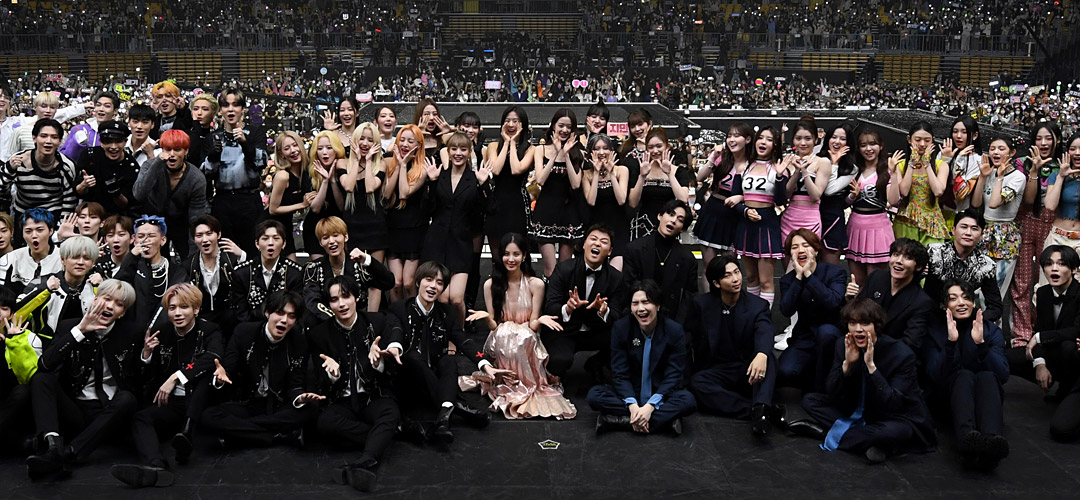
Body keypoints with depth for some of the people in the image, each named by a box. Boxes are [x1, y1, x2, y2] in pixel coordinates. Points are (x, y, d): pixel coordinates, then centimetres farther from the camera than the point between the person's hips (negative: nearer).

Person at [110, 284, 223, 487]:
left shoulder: (209, 331, 1)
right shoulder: (160, 333, 10)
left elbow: (212, 358, -23)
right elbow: (146, 381, 10)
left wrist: (176, 377, -28)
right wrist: (146, 353, -9)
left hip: (199, 404, -3)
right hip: (169, 404, 3)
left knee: (203, 370, -27)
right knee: (141, 418, -25)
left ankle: (186, 432, -40)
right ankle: (156, 467, -55)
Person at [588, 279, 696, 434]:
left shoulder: (675, 331, -9)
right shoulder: (621, 328, -7)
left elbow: (673, 375, -11)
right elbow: (620, 373, -8)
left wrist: (650, 406, -25)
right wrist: (633, 406, -26)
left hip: (660, 396, -1)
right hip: (629, 394, 1)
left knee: (688, 400, -31)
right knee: (594, 395, -26)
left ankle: (618, 421, -31)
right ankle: (665, 419, -28)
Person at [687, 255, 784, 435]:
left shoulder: (758, 305, -1)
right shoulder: (701, 304, 4)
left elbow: (764, 333, -21)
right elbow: (690, 340, 5)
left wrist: (761, 355, -44)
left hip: (749, 371, 0)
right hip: (717, 371, 0)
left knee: (768, 358, -30)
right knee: (696, 383, -32)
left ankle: (760, 408, -53)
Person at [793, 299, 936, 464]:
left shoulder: (902, 354, -21)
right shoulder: (844, 346, -7)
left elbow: (893, 405, -27)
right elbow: (832, 395, -9)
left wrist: (871, 366, -33)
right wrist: (847, 364, -25)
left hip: (898, 419, -5)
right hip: (859, 414, 6)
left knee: (897, 431, -40)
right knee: (810, 400, -6)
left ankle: (827, 431, -22)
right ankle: (870, 441, -18)